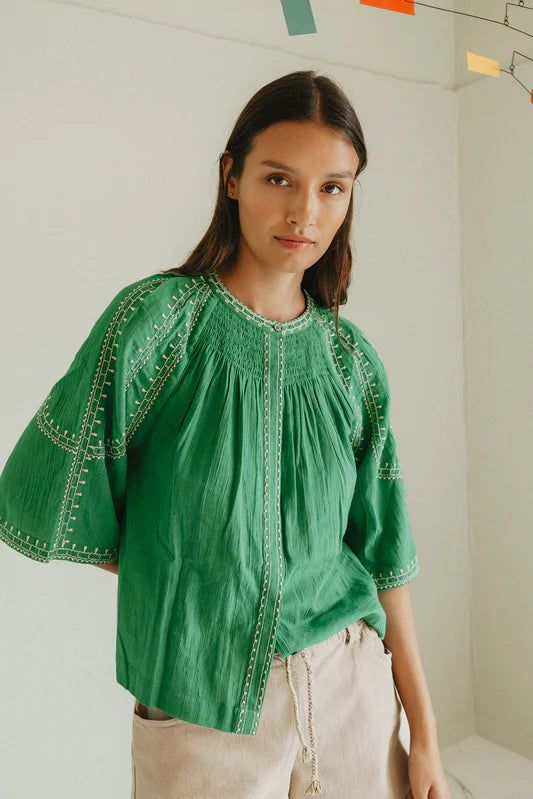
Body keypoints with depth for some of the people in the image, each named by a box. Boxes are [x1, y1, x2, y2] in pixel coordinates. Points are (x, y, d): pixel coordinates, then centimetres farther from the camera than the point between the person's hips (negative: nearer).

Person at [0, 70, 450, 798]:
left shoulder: (351, 359, -1)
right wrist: (178, 580, -3)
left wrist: (425, 735, 2)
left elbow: (382, 553, 1)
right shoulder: (160, 317, -13)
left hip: (353, 689, 4)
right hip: (203, 711, -3)